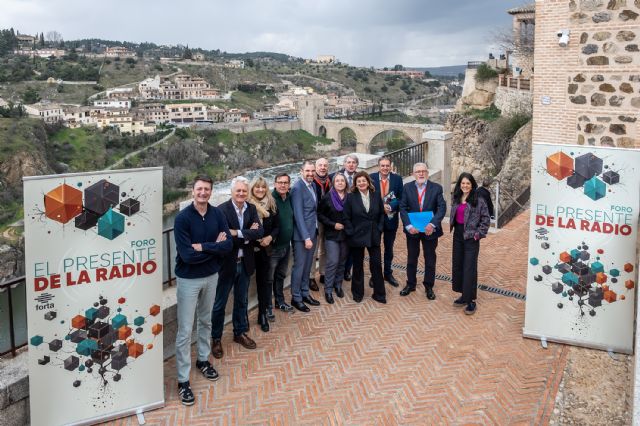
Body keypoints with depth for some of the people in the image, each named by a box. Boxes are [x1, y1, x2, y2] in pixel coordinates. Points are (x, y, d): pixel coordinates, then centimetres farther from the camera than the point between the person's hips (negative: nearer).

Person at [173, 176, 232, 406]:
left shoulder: (217, 214, -5)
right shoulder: (183, 218, -19)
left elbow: (228, 245, -11)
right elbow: (187, 255, -25)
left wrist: (203, 247, -22)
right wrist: (215, 246, -17)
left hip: (211, 276, 5)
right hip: (188, 279, -5)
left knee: (205, 321, 22)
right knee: (185, 331, 1)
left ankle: (203, 360, 42)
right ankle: (183, 381, 11)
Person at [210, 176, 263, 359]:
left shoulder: (251, 209, 1)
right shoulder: (222, 210, -16)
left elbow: (260, 232, -11)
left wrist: (238, 233, -20)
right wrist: (248, 235, -16)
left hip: (245, 263, 5)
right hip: (226, 263, -5)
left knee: (241, 301, 20)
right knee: (219, 304, 9)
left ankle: (240, 333, 38)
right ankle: (216, 339, 25)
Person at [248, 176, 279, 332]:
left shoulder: (272, 205, 3)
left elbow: (277, 226, 7)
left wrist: (270, 237, -8)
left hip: (265, 248, 2)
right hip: (249, 248, -2)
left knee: (263, 280, 7)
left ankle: (263, 314, 16)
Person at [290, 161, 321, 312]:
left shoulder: (312, 185, 8)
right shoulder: (298, 187, -16)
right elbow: (298, 215, -20)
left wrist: (313, 234, 7)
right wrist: (306, 237, -21)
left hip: (313, 232, 8)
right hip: (302, 234, -8)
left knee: (307, 265, 17)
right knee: (299, 266, 3)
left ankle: (305, 293, 30)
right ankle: (296, 298, 15)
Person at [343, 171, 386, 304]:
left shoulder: (376, 197, 3)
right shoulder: (351, 197, -6)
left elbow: (382, 214, 10)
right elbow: (346, 218, -6)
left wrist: (379, 229, 0)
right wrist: (351, 233, -11)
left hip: (374, 237, 2)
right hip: (357, 237, -2)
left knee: (376, 264, 2)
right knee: (358, 266, 10)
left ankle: (379, 294, 15)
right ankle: (358, 293, 25)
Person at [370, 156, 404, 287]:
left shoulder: (397, 178, -3)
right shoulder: (371, 178, -7)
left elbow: (401, 198, -4)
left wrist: (391, 206, -21)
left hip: (391, 218, 1)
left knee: (389, 248, 14)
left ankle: (388, 274, 28)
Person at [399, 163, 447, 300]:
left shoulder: (436, 188, -5)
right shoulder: (407, 188, -2)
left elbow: (442, 207, -12)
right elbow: (403, 208, -6)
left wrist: (433, 224, -26)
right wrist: (408, 225, -19)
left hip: (429, 230, -1)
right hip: (412, 229, 1)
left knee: (430, 259, 11)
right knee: (411, 258, 14)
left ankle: (429, 287, 25)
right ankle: (410, 284, 30)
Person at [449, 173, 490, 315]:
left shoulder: (478, 200, -9)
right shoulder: (456, 199, 8)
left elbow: (486, 218, -8)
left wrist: (479, 233, -11)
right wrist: (452, 227, 8)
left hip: (471, 237, -6)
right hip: (458, 235, 6)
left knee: (469, 268, -5)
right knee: (457, 265, 10)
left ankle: (471, 300, 2)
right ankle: (464, 295, 23)